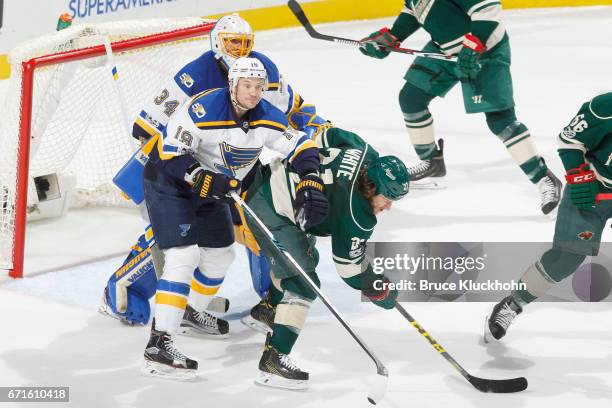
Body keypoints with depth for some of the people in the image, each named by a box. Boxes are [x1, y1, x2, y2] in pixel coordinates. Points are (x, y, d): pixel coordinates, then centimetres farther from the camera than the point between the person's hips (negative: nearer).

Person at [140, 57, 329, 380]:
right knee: (184, 256, -21)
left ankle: (191, 314, 42)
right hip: (167, 180, -8)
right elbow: (171, 152, -27)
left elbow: (302, 147, -6)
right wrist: (201, 178, -38)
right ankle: (158, 346, -27)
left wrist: (311, 185, -21)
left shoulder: (266, 117, -9)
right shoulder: (203, 109, -29)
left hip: (210, 185, 8)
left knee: (221, 252, 17)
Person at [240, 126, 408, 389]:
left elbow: (329, 135, 11)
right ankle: (273, 361, -19)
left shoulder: (368, 156, -6)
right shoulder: (357, 216, -26)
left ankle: (267, 308, 55)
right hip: (270, 213, -11)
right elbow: (349, 266, -18)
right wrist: (380, 291, -6)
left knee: (306, 255, 32)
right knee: (302, 284, -15)